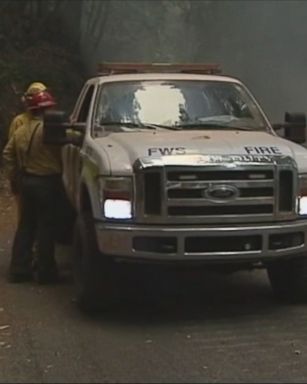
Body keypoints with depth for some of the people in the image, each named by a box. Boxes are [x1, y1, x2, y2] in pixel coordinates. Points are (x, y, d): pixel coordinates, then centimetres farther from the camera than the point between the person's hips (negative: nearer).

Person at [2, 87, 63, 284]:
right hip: (46, 181, -7)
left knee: (26, 225, 14)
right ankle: (45, 271, 4)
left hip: (26, 181, 8)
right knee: (46, 227, 0)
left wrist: (14, 174, 18)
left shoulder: (21, 130, 10)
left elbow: (8, 154, 14)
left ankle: (19, 269, 17)